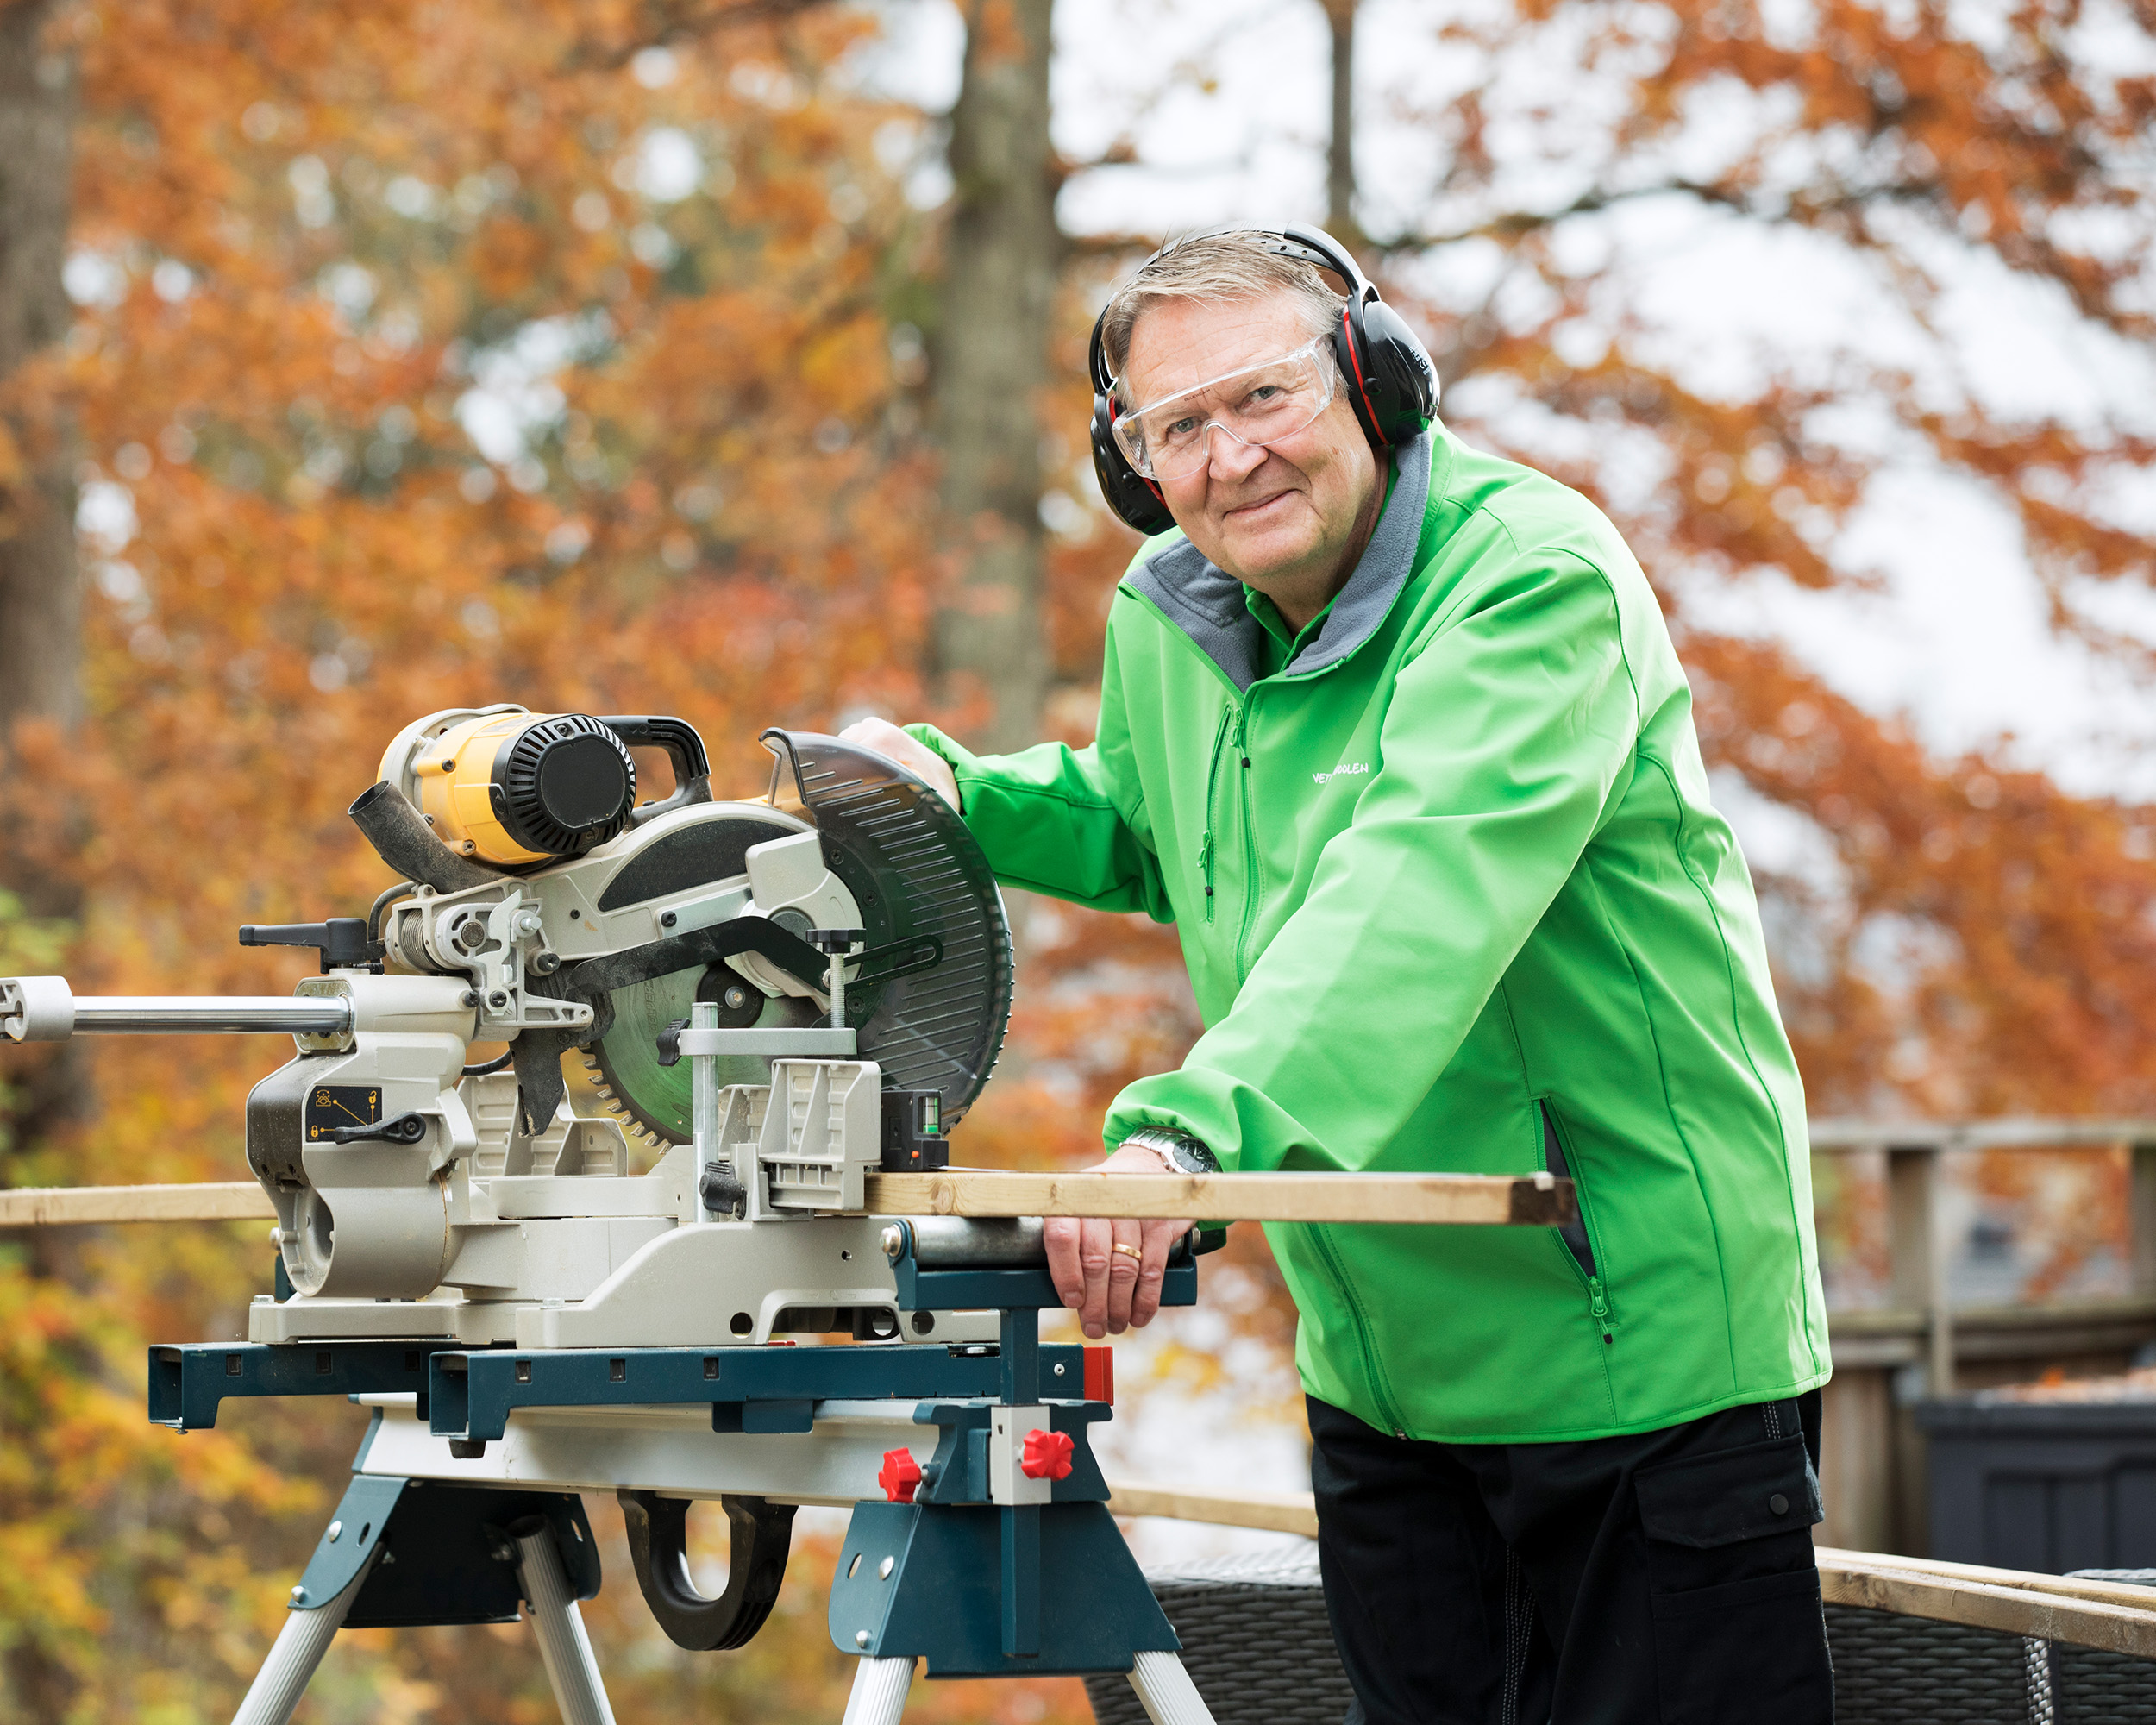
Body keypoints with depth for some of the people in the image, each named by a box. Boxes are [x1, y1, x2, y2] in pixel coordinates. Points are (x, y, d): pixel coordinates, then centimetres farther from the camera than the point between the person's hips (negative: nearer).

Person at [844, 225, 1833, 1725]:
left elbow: (1422, 888, -35)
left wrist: (1194, 1130, -47)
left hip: (1653, 1350, -7)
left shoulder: (1534, 575, -19)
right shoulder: (1165, 618, 5)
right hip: (1382, 1373, 7)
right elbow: (1146, 831, 28)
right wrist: (949, 789, 8)